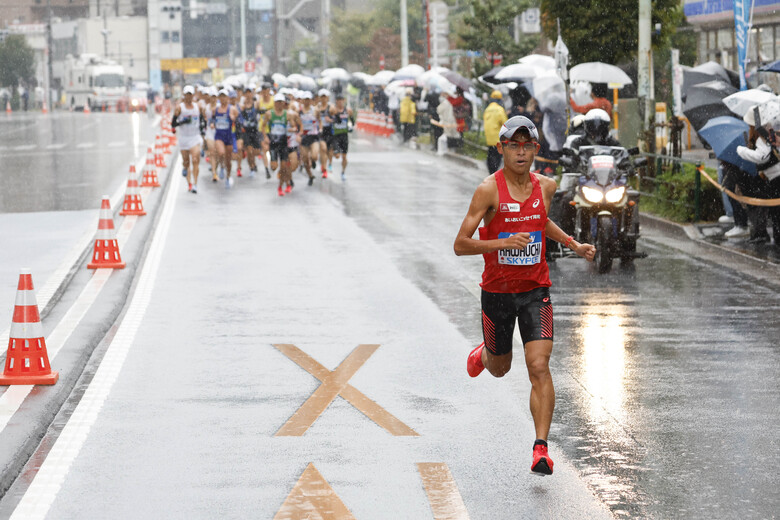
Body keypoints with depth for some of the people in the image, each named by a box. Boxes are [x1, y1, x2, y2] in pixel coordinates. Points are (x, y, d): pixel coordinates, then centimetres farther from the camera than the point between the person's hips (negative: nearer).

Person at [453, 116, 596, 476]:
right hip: (497, 292, -2)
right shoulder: (489, 190, -15)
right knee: (500, 368, 18)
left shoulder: (545, 186, 0)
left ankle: (541, 448, -14)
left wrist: (573, 245, 13)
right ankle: (483, 354, 56)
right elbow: (460, 245, -18)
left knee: (539, 367, -14)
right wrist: (504, 242, -30)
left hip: (535, 290, 2)